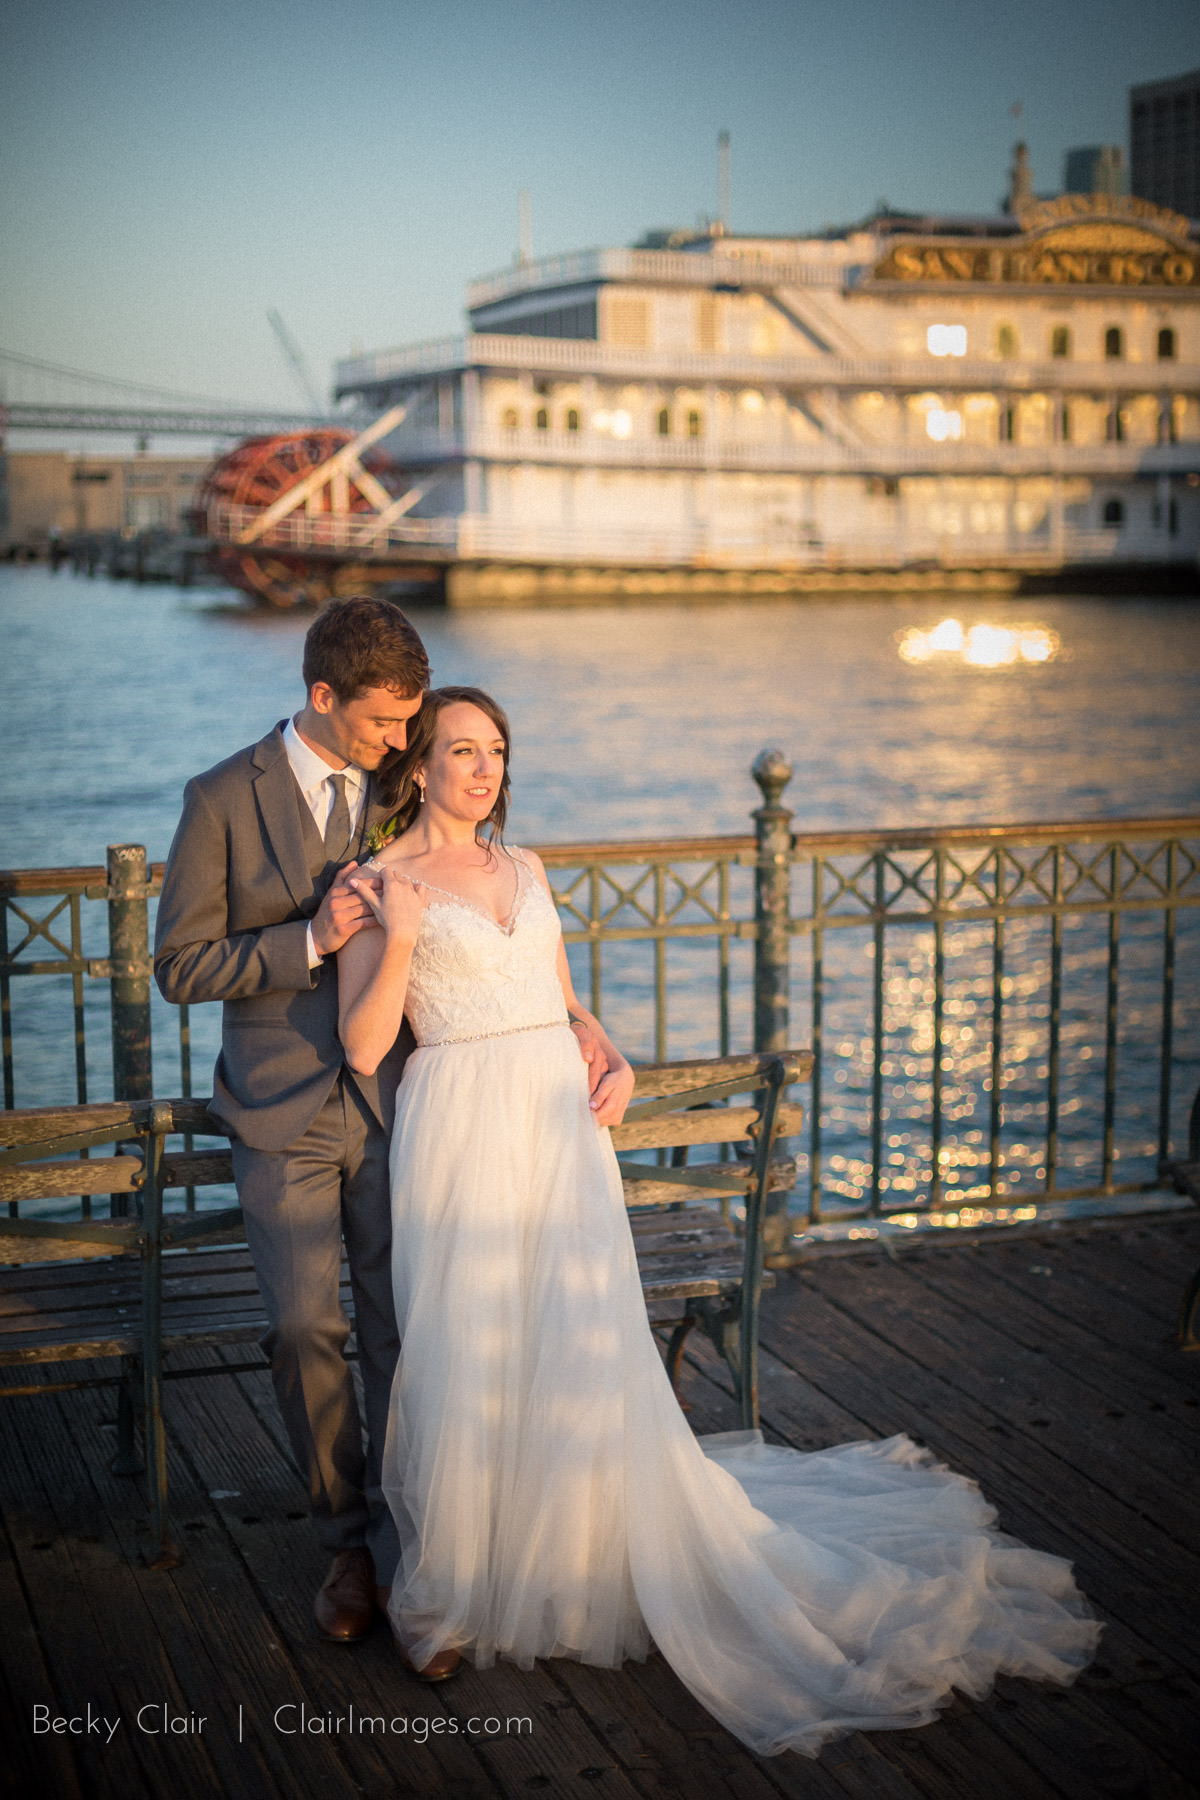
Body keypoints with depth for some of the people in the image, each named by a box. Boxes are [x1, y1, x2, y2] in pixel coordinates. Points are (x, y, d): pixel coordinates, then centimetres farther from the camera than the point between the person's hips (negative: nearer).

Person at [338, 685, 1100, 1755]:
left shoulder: (524, 870, 16)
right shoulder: (381, 884, 0)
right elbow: (363, 1048, -6)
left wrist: (616, 1067, 2)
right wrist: (400, 939, -18)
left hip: (560, 1124, 5)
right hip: (461, 1134, -4)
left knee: (585, 1348, 3)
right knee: (467, 1358, -1)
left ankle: (590, 1561, 23)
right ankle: (455, 1585, 19)